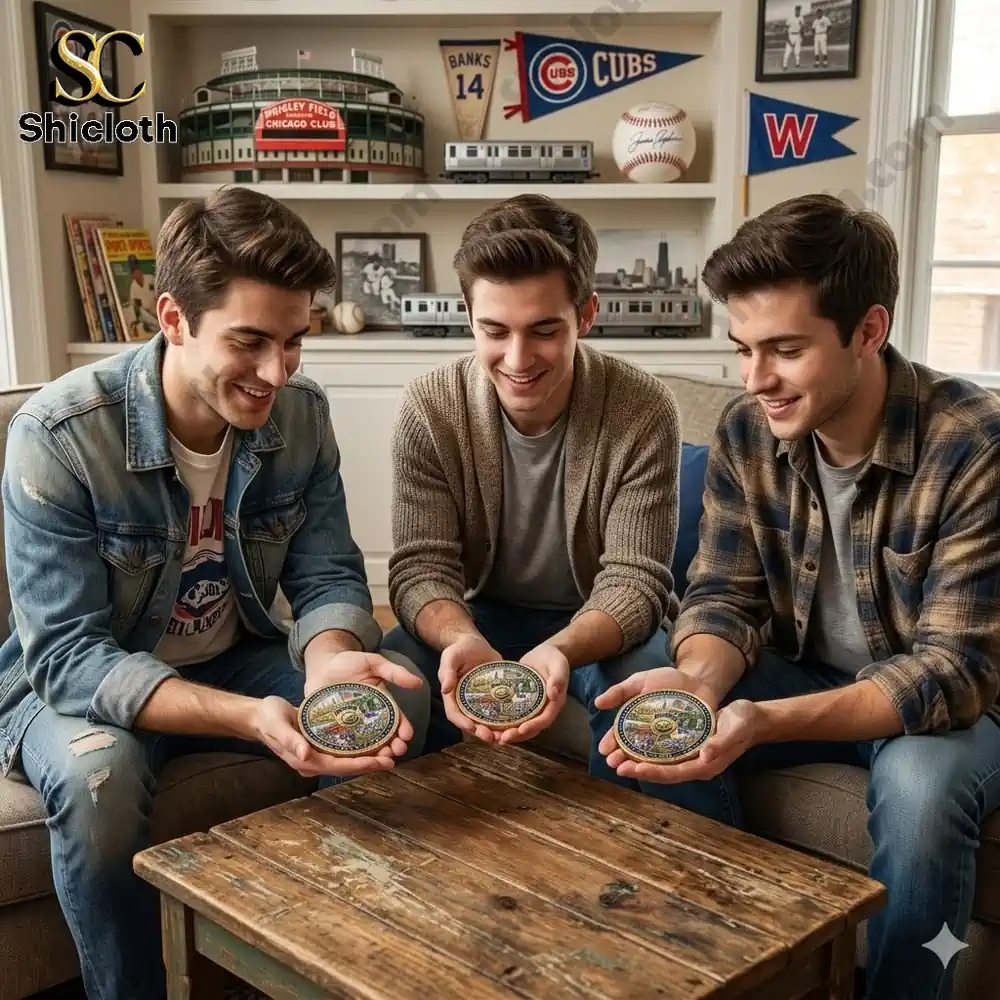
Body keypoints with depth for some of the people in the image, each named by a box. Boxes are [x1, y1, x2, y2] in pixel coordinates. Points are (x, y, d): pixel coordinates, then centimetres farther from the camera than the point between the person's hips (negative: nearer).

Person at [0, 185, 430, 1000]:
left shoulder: (302, 415, -11)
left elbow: (328, 578, -9)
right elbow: (69, 656, -28)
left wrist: (328, 662, -34)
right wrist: (247, 717, -43)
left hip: (233, 661, 4)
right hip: (74, 680, -4)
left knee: (400, 702, -18)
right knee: (99, 770, -36)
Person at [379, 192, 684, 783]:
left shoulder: (645, 413, -19)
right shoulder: (430, 409, -15)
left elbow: (633, 580, -20)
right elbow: (421, 567, -16)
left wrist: (561, 650, -43)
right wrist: (464, 642, -40)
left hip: (601, 626, -1)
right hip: (482, 618, 1)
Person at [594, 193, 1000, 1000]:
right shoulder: (746, 432, -11)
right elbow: (724, 595, -7)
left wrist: (768, 720, -43)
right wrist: (699, 679, -32)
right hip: (805, 675, 4)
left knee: (921, 783, -35)